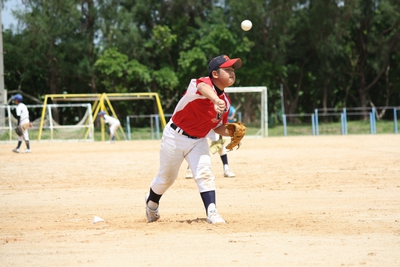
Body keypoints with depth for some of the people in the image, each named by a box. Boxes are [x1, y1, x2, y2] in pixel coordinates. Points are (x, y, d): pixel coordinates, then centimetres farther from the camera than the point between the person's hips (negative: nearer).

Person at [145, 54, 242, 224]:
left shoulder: (225, 102, -1)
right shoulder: (205, 83, -24)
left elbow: (218, 127, 12)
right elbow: (203, 87, -52)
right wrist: (215, 99, -75)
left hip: (199, 141, 5)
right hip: (175, 136, -5)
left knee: (204, 173, -16)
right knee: (166, 177, 11)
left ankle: (212, 213, -17)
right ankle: (151, 202, 40)